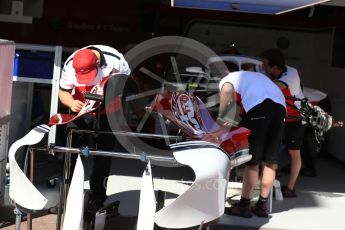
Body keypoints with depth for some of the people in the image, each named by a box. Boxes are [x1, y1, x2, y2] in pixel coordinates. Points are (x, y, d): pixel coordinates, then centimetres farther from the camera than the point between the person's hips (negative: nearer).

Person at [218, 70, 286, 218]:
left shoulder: (227, 79, 22)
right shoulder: (255, 76, 42)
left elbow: (227, 90, -4)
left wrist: (220, 117, 3)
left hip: (259, 106, -6)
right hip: (280, 106, 6)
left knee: (252, 161, 0)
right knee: (270, 161, 11)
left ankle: (244, 206, 6)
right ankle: (262, 205, 18)